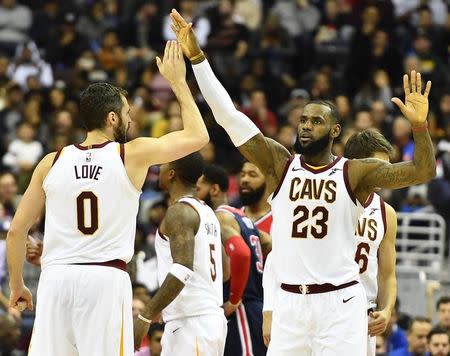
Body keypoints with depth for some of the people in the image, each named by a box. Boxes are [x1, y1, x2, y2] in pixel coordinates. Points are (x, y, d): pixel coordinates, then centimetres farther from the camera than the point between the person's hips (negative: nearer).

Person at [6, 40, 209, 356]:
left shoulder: (52, 163, 8)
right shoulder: (133, 155, 1)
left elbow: (17, 230, 10)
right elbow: (198, 135, 13)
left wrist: (17, 284, 22)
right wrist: (177, 81, 22)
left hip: (56, 278, 3)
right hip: (106, 278, -3)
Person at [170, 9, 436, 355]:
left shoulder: (355, 172, -1)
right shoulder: (280, 164, 4)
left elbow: (422, 172, -11)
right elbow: (229, 117, -1)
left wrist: (419, 125, -28)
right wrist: (197, 57, -8)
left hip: (339, 303, -3)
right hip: (289, 302, 3)